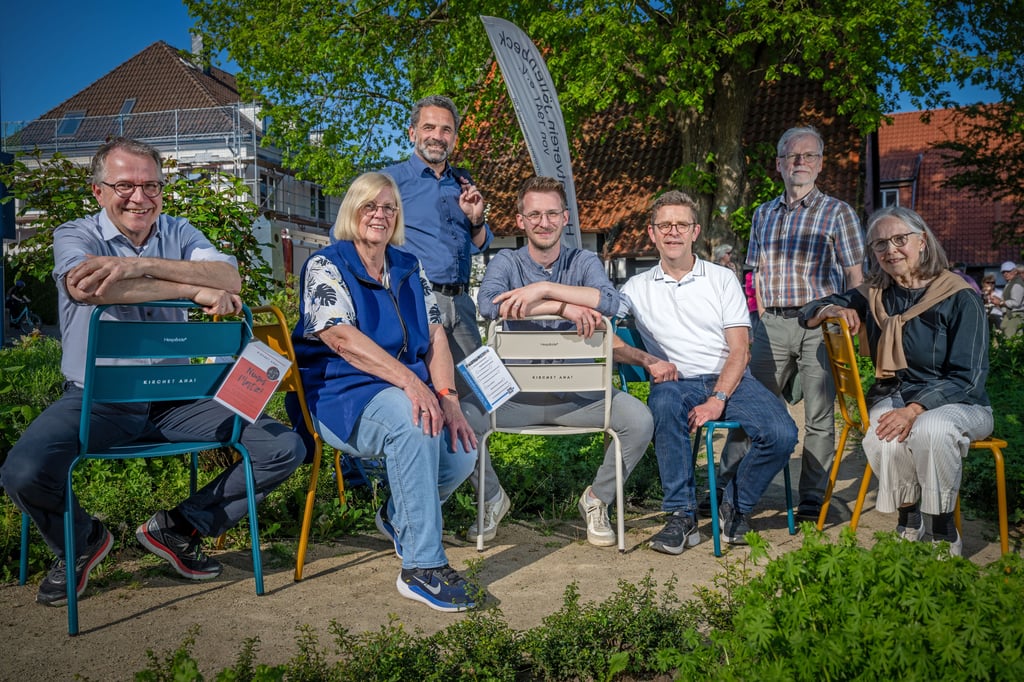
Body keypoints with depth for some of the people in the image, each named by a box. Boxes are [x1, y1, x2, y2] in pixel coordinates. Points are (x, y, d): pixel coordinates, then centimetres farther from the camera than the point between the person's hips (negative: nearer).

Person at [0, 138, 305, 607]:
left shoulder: (178, 233, 7)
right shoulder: (75, 236, 0)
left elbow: (230, 279, -14)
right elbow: (84, 287, -26)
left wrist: (142, 265, -28)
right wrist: (197, 290, -28)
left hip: (176, 397, 3)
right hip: (97, 400, -2)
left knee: (286, 449, -10)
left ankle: (178, 528, 9)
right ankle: (80, 542, 8)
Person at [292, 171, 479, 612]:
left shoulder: (409, 270, 15)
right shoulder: (325, 266, -2)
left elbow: (435, 338, 7)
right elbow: (343, 339, -18)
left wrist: (448, 398, -12)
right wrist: (411, 382, -30)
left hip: (408, 389, 6)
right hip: (342, 394, -5)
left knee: (463, 447, -21)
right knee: (413, 422, -36)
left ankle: (399, 517, 12)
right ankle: (422, 567, -29)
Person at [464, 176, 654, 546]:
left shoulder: (584, 261, 5)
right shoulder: (506, 262, 2)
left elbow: (609, 301, -18)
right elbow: (488, 304, -22)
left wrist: (543, 288, -26)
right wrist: (563, 306, -26)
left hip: (576, 390, 1)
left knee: (640, 421, -21)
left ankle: (597, 498, 7)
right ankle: (492, 497, 7)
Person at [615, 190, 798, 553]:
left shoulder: (723, 279, 11)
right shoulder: (638, 287, 13)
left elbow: (739, 350, 2)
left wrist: (717, 400, -14)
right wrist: (649, 361, -12)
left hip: (730, 380, 1)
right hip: (676, 383, -1)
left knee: (782, 434, -26)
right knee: (665, 404, -38)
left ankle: (734, 508, -1)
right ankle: (682, 516, -25)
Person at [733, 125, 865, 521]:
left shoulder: (837, 212, 6)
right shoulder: (763, 214, 16)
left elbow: (855, 275, 2)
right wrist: (765, 319, 8)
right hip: (773, 325, 3)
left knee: (819, 415, 0)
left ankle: (813, 499, 9)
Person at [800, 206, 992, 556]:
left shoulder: (960, 297, -7)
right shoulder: (874, 295, 7)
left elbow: (967, 377, -11)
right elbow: (808, 314, 15)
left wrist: (915, 409, -26)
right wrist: (832, 310, -10)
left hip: (957, 403, -2)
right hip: (893, 396, 3)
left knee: (930, 430, -38)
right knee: (884, 441, -33)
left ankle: (944, 529, -15)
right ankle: (907, 520, -6)